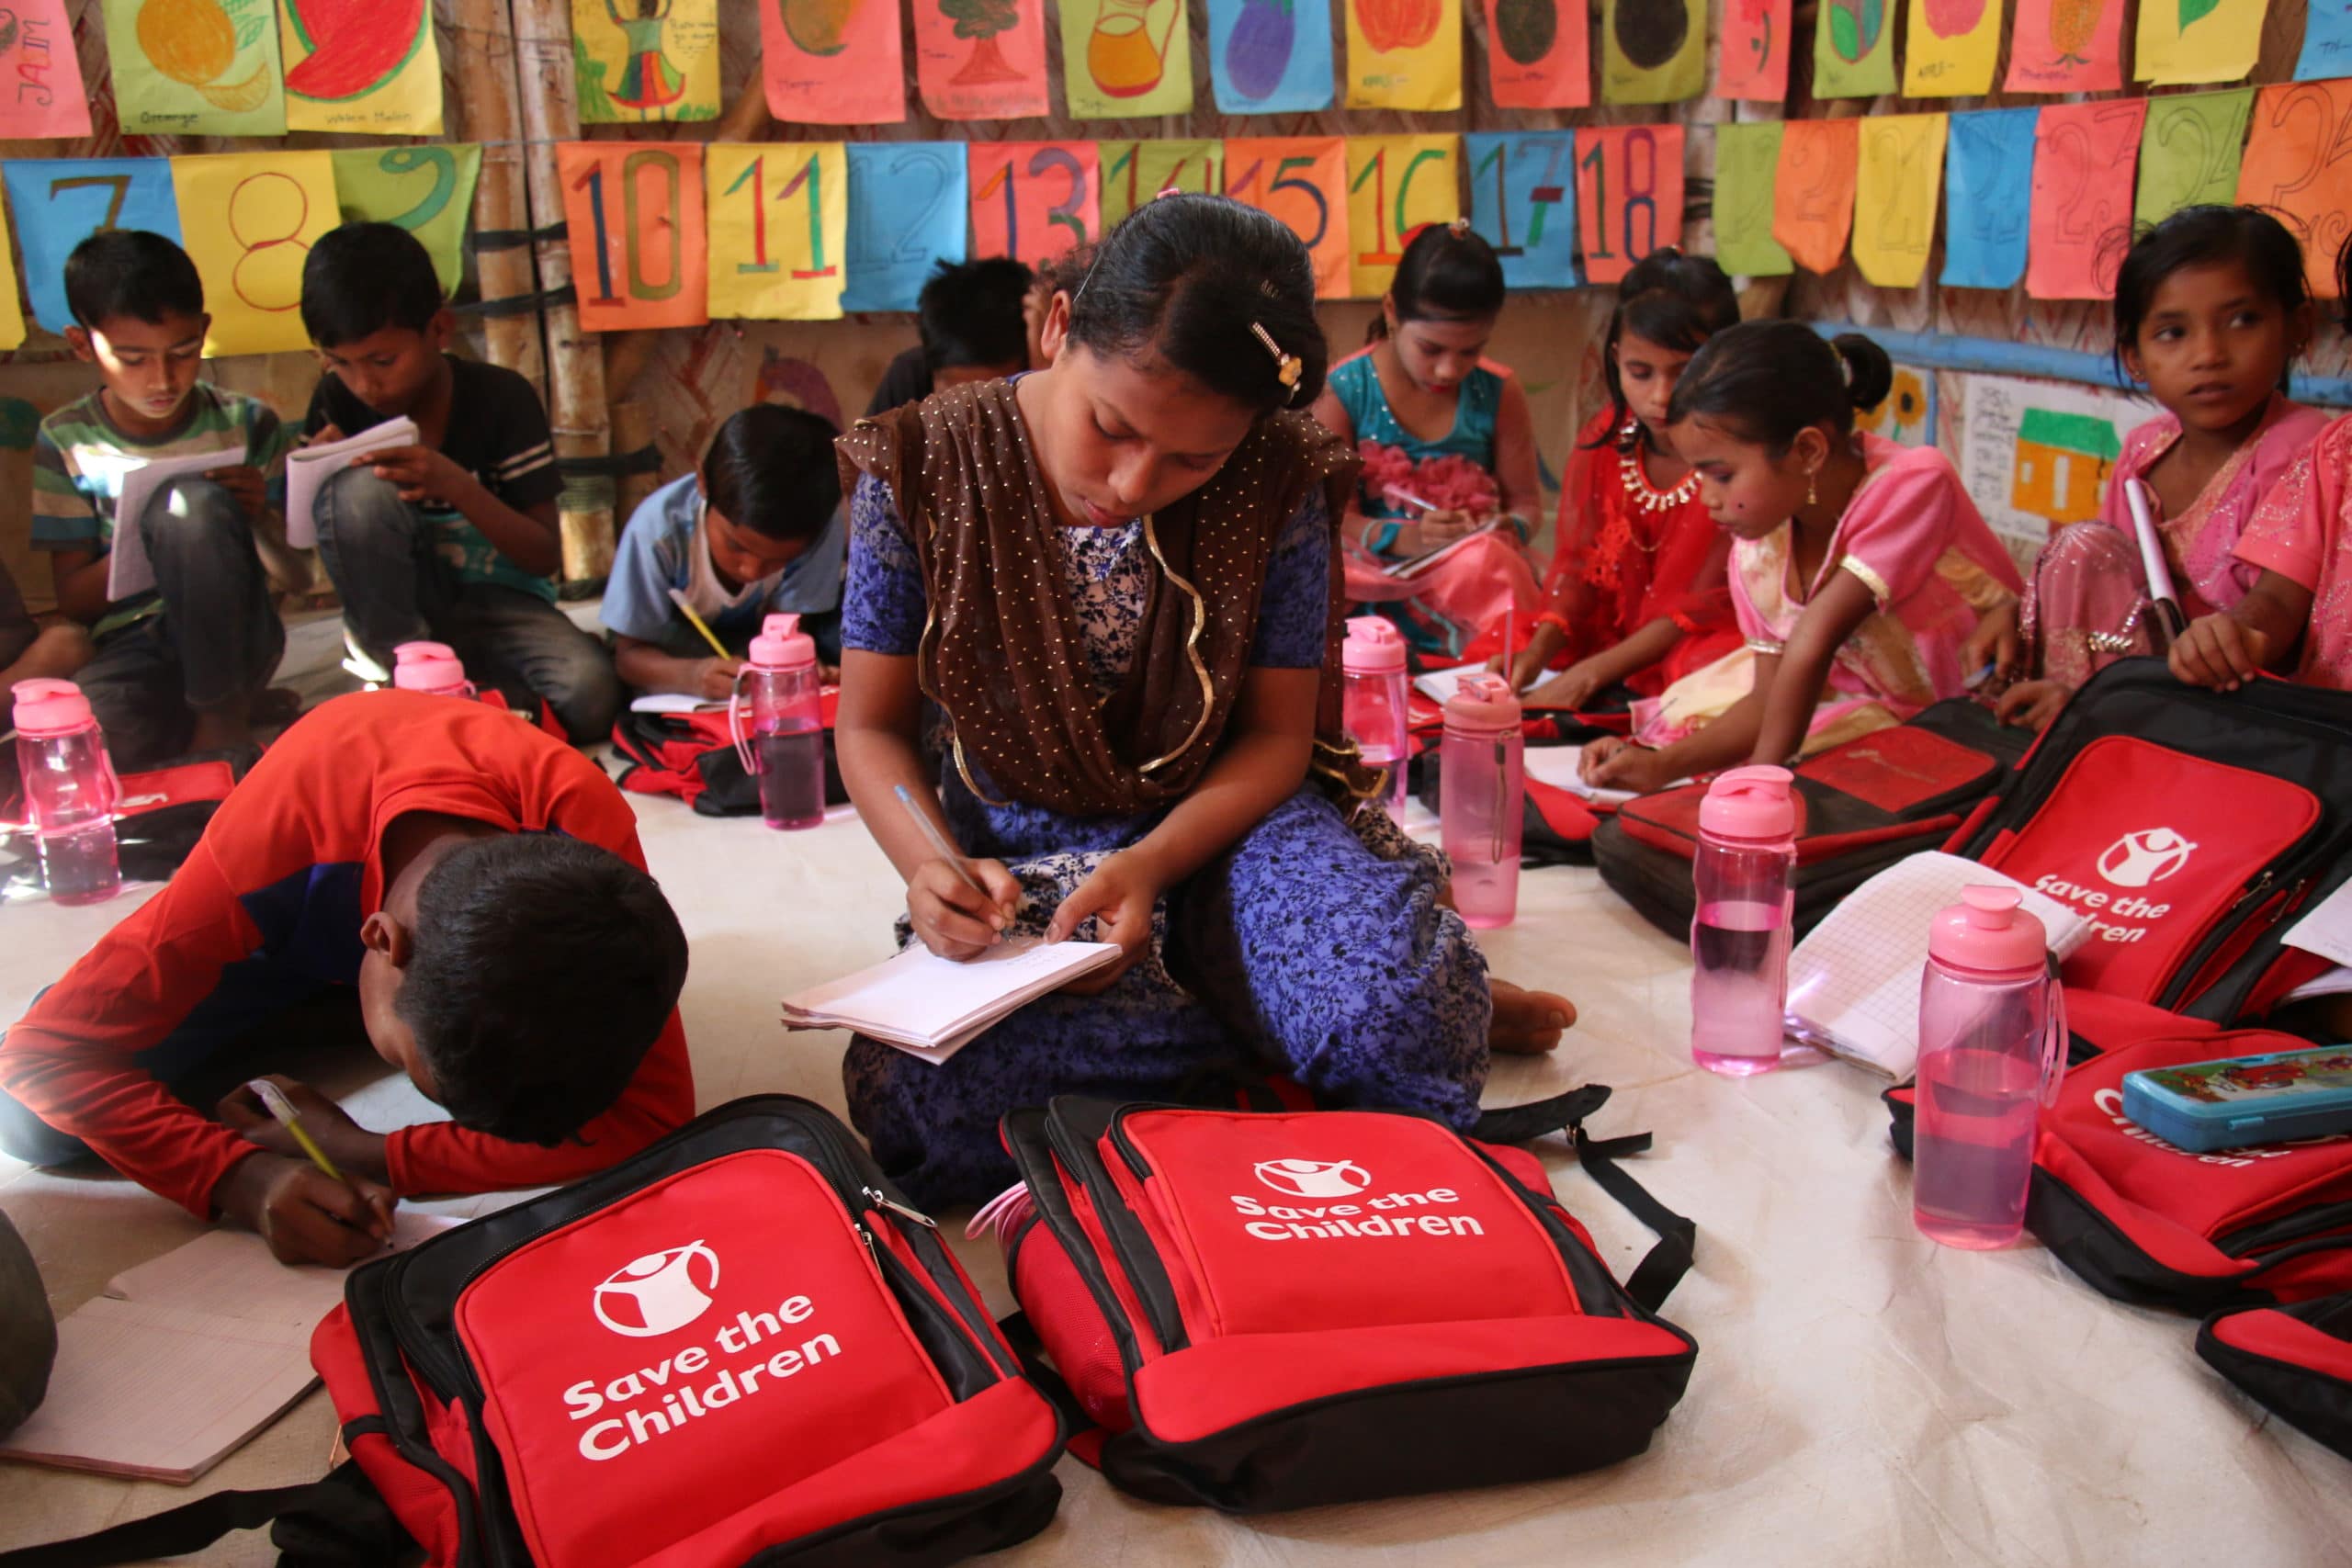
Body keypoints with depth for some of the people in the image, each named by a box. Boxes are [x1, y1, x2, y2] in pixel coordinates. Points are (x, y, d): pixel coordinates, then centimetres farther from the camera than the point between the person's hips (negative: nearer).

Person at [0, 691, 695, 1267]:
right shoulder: (268, 856, -41)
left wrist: (364, 1155, -41)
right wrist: (240, 1177, -47)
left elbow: (654, 1113, -41)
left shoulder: (587, 827, -42)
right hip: (305, 932, 0)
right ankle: (322, 1010, 4)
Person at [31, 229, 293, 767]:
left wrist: (258, 517, -14)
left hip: (232, 636, 0)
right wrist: (141, 538, -14)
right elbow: (73, 599, 5)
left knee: (193, 502, -30)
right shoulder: (66, 441, 5)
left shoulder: (246, 425, 4)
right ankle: (244, 705, -7)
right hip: (130, 647, 0)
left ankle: (220, 715, -15)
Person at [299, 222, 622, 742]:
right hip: (395, 607, 2)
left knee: (589, 694, -33)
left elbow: (546, 557, -13)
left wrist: (458, 486, -29)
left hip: (499, 601, -2)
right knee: (360, 490, -29)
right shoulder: (338, 402, -6)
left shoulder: (501, 397, -12)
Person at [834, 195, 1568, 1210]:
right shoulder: (923, 473, -9)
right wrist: (929, 864, -21)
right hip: (1013, 851, 2)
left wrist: (1150, 865, -22)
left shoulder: (1276, 484, -11)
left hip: (1219, 822, -1)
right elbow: (872, 727, 0)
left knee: (1401, 1004, -36)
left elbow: (1277, 733, -4)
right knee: (916, 1106, -32)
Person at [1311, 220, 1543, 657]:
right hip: (1380, 582, -2)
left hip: (1481, 577, 3)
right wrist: (1404, 538, -25)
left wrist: (1509, 531, -14)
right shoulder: (1343, 392, -4)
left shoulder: (1499, 392, 4)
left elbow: (1525, 498, 11)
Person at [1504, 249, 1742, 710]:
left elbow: (1706, 603, -17)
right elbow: (1579, 567, 1)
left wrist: (1588, 675, -25)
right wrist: (1538, 651, -20)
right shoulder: (1603, 440, 0)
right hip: (1613, 640, 5)